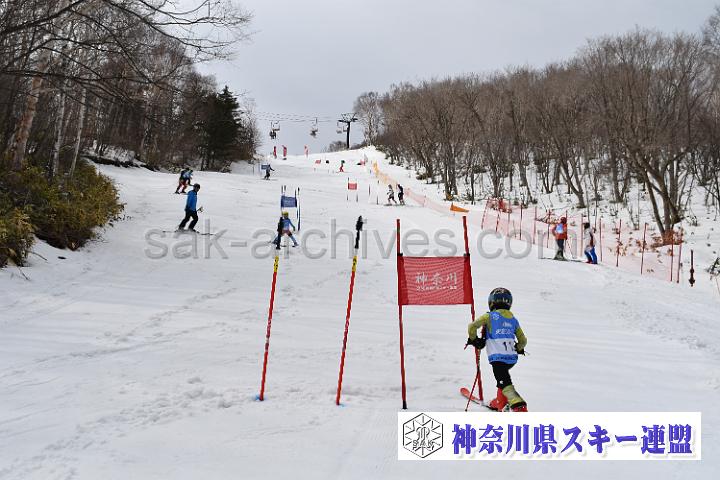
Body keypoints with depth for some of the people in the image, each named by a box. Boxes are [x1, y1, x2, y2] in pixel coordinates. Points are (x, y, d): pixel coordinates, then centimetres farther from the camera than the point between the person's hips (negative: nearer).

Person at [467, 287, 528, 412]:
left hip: (498, 357, -6)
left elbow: (472, 326, -12)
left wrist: (474, 340, 6)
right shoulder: (513, 320, 14)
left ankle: (519, 406, -26)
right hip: (512, 358, 6)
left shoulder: (490, 316, -2)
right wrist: (518, 349, 39)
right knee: (503, 375, 31)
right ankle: (500, 402, 34)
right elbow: (523, 341, 19)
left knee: (505, 383, -8)